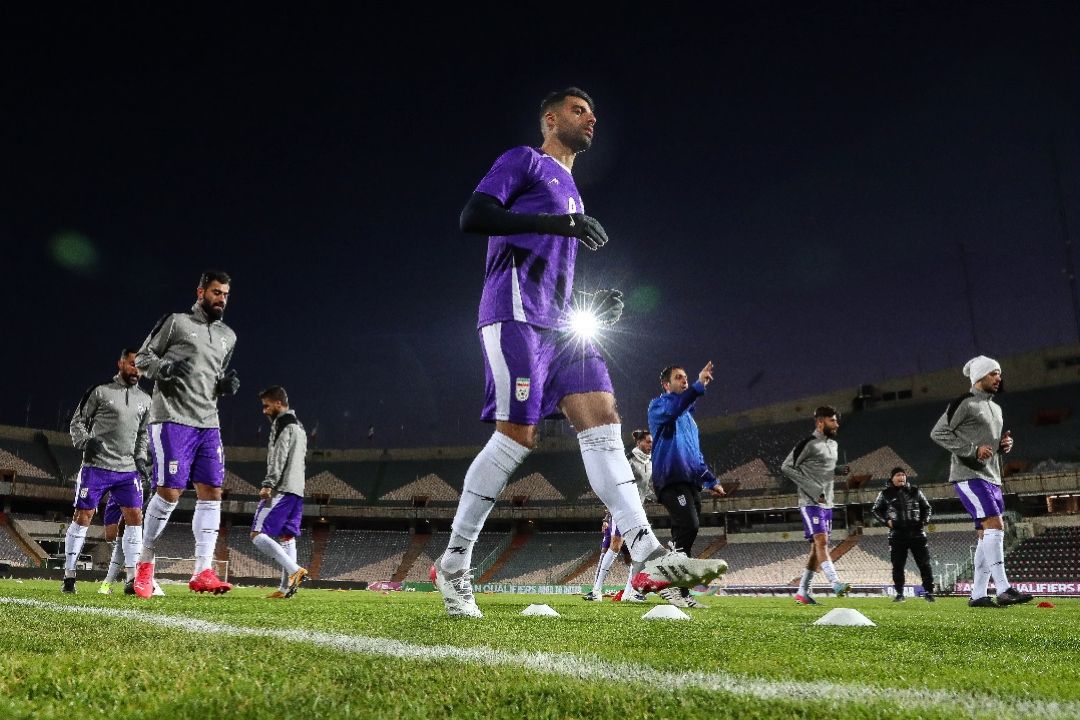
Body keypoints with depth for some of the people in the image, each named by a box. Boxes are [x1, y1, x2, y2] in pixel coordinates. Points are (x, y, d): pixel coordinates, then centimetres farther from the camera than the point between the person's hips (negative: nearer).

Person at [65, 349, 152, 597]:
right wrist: (84, 442, -14)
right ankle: (69, 576, 9)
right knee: (83, 516, -1)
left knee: (135, 517, -3)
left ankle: (133, 579, 1)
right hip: (97, 466, -4)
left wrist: (141, 457, 8)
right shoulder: (101, 391, 0)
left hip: (128, 470, 4)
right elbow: (77, 421, 3)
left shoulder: (144, 400, 13)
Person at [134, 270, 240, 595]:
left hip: (207, 422, 6)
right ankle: (145, 560, 11)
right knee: (170, 491, -9)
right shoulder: (176, 322, 2)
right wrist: (164, 367, -17)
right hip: (172, 418, -6)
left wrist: (226, 385, 7)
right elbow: (142, 358, 3)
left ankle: (203, 572, -2)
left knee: (211, 492, -2)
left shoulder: (228, 336, 19)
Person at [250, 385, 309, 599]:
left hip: (281, 490, -10)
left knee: (258, 534, -11)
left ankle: (294, 570, -22)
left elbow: (278, 458, -16)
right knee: (287, 537, 6)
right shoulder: (299, 427, 25)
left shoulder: (283, 424, -5)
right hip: (297, 490, 10)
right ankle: (286, 587, 1)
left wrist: (268, 485, -20)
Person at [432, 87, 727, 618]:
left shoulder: (571, 192, 31)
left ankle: (649, 557, -15)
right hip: (516, 315, -8)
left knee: (602, 420, -8)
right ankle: (453, 565, 1)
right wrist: (554, 223, -18)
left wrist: (592, 305, 14)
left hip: (559, 324, 8)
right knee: (517, 435, -13)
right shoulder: (524, 161, 7)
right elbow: (473, 217, -10)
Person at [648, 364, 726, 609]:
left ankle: (681, 592, 2)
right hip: (671, 478, -8)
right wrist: (698, 386, -30)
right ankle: (671, 584, -19)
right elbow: (672, 409, -22)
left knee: (686, 532, 2)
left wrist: (711, 480, 26)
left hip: (691, 481, 8)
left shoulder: (688, 416, 30)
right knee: (688, 526, -22)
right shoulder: (659, 405, 5)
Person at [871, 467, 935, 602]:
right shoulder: (886, 494, 4)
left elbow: (926, 507, 19)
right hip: (897, 534, -1)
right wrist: (886, 521, -5)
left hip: (917, 532, 1)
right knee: (897, 566, 1)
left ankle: (929, 592, 12)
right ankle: (899, 594, 10)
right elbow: (875, 510, 10)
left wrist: (924, 521, 2)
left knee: (924, 564, 2)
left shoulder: (915, 491, 9)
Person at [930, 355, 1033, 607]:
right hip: (969, 476, -9)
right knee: (995, 525, -19)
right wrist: (972, 450, -18)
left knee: (987, 535, 7)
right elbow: (938, 433, -12)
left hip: (992, 477, 9)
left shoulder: (996, 408, 21)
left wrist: (1005, 444, 7)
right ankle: (1003, 589, -18)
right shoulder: (963, 403, -7)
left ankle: (978, 594, 12)